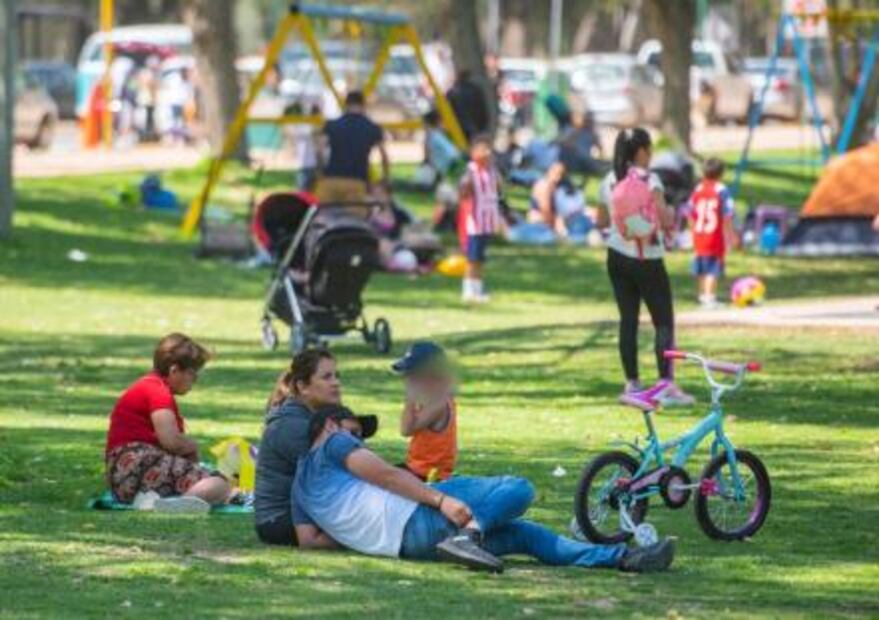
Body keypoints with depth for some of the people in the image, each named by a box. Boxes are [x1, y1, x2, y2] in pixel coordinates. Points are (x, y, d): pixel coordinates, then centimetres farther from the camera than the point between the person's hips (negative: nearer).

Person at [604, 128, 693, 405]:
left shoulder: (611, 180, 5)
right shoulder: (649, 181, -15)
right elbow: (665, 221, -20)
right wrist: (671, 215, 3)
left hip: (618, 257, 6)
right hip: (647, 260, -6)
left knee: (628, 320, 10)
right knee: (663, 322, -1)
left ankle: (631, 382, 10)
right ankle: (666, 384, -9)